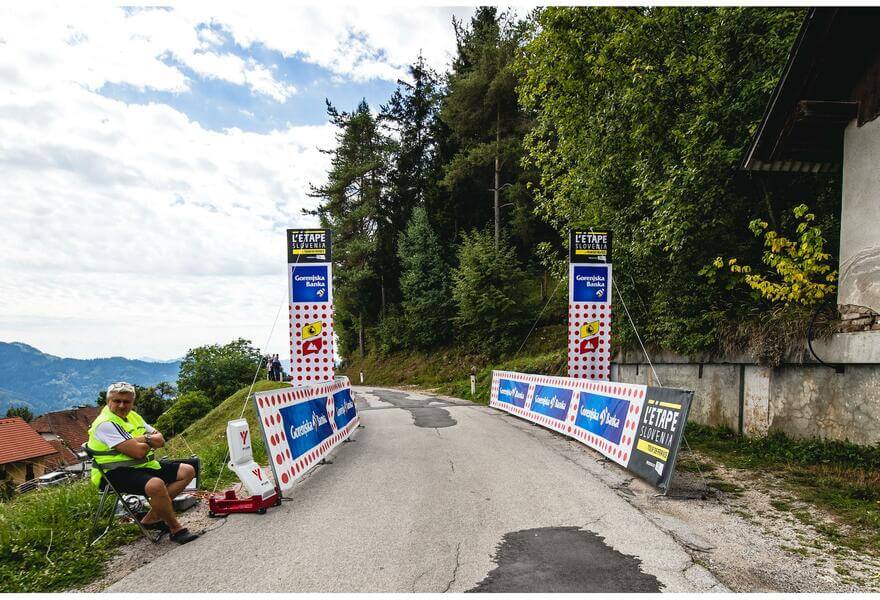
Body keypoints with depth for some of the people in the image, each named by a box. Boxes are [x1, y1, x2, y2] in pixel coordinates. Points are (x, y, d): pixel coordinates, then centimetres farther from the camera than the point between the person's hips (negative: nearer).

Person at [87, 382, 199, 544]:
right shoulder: (106, 424, -16)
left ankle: (151, 518, 2)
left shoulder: (133, 416, 13)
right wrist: (150, 442, -2)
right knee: (156, 485, -38)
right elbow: (138, 452, -24)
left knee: (187, 471, 4)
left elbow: (160, 440, 9)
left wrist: (143, 438, -12)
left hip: (144, 465, 10)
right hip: (118, 473, -10)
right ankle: (176, 529, -16)